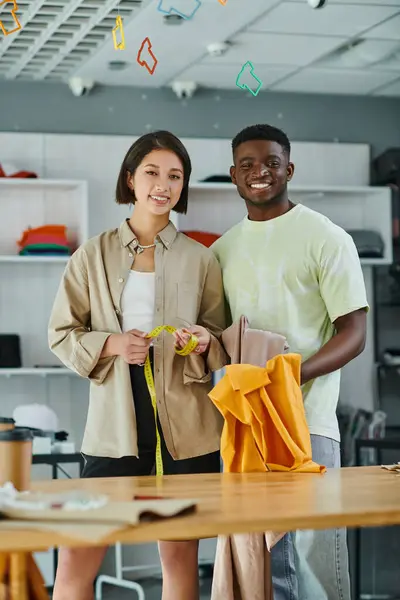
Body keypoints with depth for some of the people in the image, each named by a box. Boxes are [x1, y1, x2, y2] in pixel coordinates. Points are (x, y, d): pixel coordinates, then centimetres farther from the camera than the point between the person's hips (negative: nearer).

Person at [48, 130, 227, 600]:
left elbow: (222, 345, 12)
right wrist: (110, 345, -11)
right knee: (76, 560, -4)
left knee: (181, 559, 6)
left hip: (185, 423, 1)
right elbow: (60, 333, 7)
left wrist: (204, 341, -11)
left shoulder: (200, 260, 7)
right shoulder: (94, 255, 6)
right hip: (115, 421, 0)